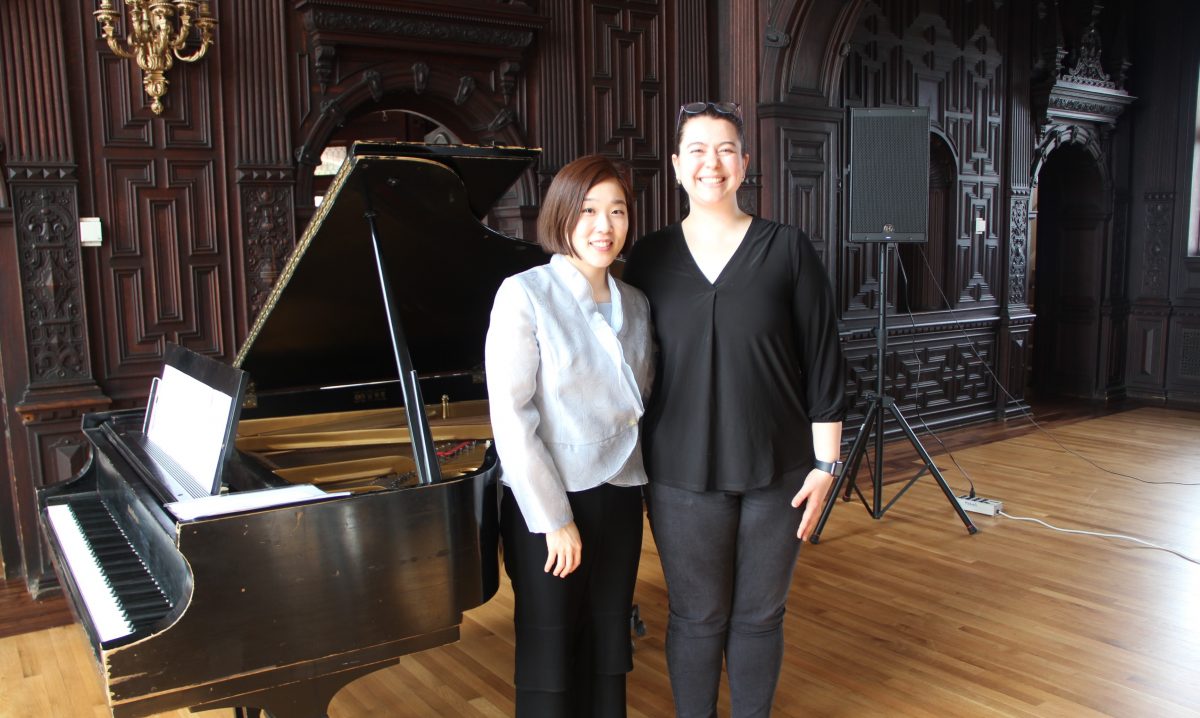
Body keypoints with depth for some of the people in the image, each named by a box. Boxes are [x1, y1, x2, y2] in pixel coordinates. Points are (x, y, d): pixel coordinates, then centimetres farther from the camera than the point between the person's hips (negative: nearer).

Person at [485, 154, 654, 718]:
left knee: (607, 649, 16)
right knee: (550, 652, 9)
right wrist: (554, 519, -16)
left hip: (620, 498, 5)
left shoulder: (635, 304, 5)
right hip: (549, 502, -5)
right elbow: (511, 416, -16)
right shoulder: (524, 295, -12)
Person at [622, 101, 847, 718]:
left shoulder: (788, 250, -2)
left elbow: (823, 362, -1)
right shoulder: (649, 258, 2)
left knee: (759, 615, 13)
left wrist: (826, 463, -3)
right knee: (696, 618, 11)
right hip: (683, 476, 1)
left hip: (777, 470, 0)